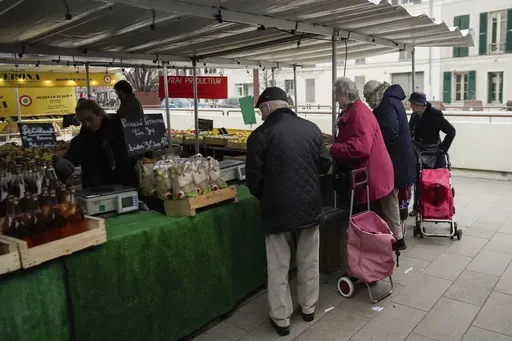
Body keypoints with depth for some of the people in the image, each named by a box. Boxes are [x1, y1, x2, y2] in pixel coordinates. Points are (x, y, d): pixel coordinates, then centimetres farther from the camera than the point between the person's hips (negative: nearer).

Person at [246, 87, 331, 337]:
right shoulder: (311, 128, 1)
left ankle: (281, 319, 22)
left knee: (278, 267, 10)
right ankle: (308, 308, 36)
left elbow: (253, 179, -9)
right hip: (310, 206, 4)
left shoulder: (260, 135, -11)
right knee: (309, 261, 20)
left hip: (277, 209, -4)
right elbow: (325, 165, 6)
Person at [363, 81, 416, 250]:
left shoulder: (387, 104, -17)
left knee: (389, 198, -2)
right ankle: (394, 234, 26)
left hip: (393, 159, -10)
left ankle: (396, 238, 7)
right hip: (399, 157, 10)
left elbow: (389, 132, -27)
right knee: (391, 197, 16)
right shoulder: (393, 100, 14)